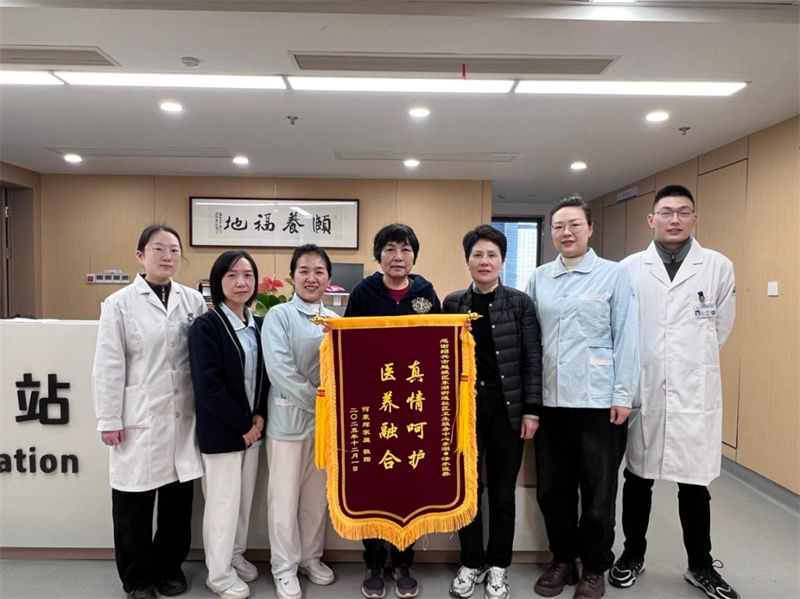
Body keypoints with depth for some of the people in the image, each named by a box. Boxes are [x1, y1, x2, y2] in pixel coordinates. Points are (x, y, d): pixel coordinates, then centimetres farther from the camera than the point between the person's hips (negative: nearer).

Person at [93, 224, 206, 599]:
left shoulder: (194, 301, 4)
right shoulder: (120, 303, -4)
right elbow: (109, 366, -4)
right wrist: (109, 419, -5)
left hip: (182, 416, 3)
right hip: (138, 418, -2)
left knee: (178, 499, 12)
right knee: (135, 502, 9)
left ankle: (169, 566, 34)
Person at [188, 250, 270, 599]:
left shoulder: (258, 325, 5)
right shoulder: (205, 326, -14)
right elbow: (208, 387, -20)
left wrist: (260, 416, -5)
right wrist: (243, 424, -16)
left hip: (252, 426, 6)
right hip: (221, 430, -6)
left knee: (245, 497, 16)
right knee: (224, 500, 6)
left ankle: (236, 556, 36)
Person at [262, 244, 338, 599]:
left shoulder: (335, 320, 6)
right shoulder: (279, 315, -9)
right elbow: (279, 369, -18)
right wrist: (319, 403, -17)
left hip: (327, 418, 5)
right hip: (289, 417, -4)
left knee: (317, 494, 16)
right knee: (285, 496, 8)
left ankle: (311, 558, 34)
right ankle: (285, 567, 26)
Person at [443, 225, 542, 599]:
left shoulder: (519, 302, -1)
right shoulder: (452, 303, 4)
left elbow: (532, 358, -2)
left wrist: (531, 410, -6)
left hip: (507, 408, -1)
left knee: (503, 493, 10)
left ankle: (498, 566, 29)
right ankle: (471, 563, 29)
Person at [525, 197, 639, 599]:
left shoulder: (614, 274, -1)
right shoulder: (538, 278, 8)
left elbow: (626, 338, -4)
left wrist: (623, 395, -7)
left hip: (598, 399, -3)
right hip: (549, 399, 3)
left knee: (597, 491, 9)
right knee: (551, 487, 13)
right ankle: (562, 559, 33)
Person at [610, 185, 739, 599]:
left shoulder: (719, 267, 0)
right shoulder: (629, 268, -1)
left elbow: (720, 328, 11)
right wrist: (643, 363, 5)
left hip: (695, 393, 0)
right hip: (643, 391, 0)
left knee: (695, 483, 11)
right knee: (638, 479, 13)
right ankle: (633, 555, 31)